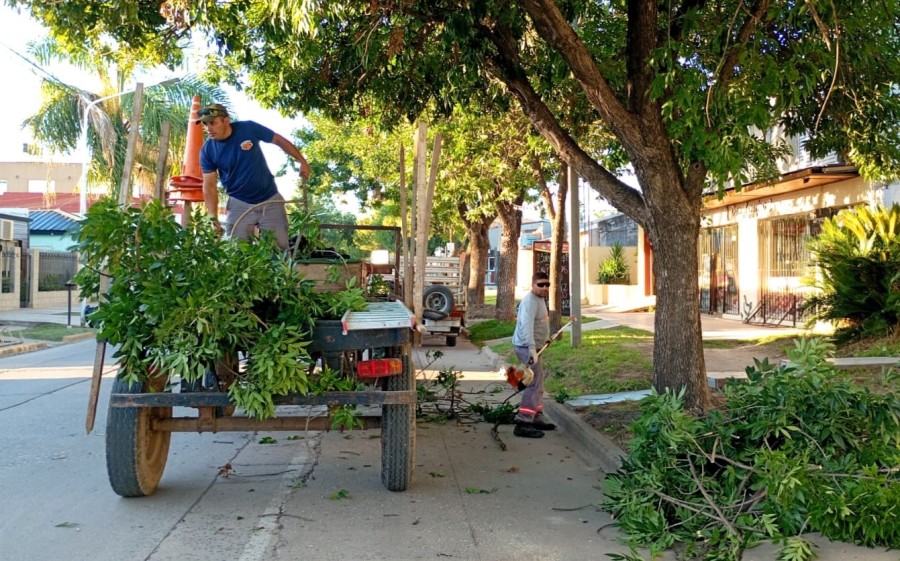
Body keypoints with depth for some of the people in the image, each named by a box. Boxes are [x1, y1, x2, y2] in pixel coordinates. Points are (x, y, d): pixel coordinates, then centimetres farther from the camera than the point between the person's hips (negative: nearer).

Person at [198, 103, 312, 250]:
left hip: (271, 200, 0)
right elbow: (209, 186, -9)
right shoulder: (207, 151, -11)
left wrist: (302, 161, -1)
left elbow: (279, 141, -1)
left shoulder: (249, 129, -15)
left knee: (280, 248, 5)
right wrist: (214, 218, -18)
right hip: (239, 204, 1)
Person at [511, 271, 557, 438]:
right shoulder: (530, 301, -19)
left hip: (533, 347, 11)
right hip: (527, 347, -11)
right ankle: (523, 424, -17)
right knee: (534, 384, -15)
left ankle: (537, 418, 30)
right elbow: (526, 326, -30)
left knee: (537, 384, 19)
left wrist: (546, 337, 33)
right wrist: (532, 349, -39)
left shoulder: (540, 299, 15)